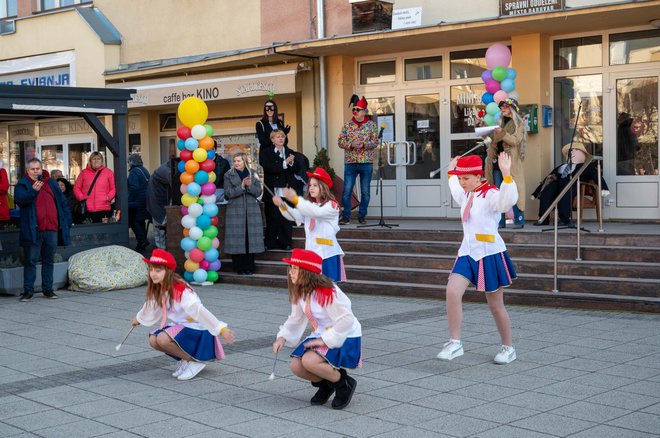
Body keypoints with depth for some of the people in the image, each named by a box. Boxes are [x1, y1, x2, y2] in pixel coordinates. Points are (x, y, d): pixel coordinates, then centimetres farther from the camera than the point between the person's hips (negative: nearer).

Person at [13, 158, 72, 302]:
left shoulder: (51, 183, 14)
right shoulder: (23, 184, 3)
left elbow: (62, 202, 18)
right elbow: (19, 199, -15)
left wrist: (66, 220, 12)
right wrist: (33, 191, -29)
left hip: (52, 229, 4)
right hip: (33, 230, -4)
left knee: (49, 260, 10)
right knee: (31, 261, -2)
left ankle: (48, 289, 18)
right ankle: (28, 291, 2)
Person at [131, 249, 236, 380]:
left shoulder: (181, 290, -26)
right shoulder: (158, 289, 1)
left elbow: (199, 310, -36)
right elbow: (151, 307, 24)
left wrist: (221, 329, -43)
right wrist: (139, 319, 43)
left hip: (197, 329, -8)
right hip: (179, 326, 8)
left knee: (163, 339, -29)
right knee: (153, 341, -12)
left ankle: (195, 361, -11)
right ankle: (185, 358, 7)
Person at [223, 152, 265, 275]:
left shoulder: (253, 174, 9)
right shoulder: (228, 175, 4)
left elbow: (258, 192, 2)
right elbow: (228, 193, -7)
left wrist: (249, 185, -16)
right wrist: (242, 186, -17)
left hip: (252, 211, 2)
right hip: (235, 211, -2)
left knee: (250, 238, 0)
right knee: (237, 239, -5)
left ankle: (249, 267, 8)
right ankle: (239, 268, 3)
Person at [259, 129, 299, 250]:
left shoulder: (290, 152, 16)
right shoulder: (266, 153, 4)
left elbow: (296, 169, 9)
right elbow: (268, 168, -12)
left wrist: (291, 163, -11)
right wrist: (285, 163, -14)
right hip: (273, 190, -3)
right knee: (273, 217, -3)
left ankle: (286, 242, 6)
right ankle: (271, 242, 6)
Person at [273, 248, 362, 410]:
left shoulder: (327, 293, -26)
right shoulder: (300, 293, 1)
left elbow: (345, 321, -25)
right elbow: (296, 319, 10)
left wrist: (325, 340, -25)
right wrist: (282, 338, -6)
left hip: (346, 338, -8)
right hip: (322, 336, 8)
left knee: (309, 361, -30)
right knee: (296, 366, -10)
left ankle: (345, 384, -6)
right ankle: (325, 384, 18)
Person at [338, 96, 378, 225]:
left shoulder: (372, 125, 4)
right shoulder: (348, 125, 8)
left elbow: (375, 142, -3)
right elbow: (340, 141, 3)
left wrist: (363, 144, -19)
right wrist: (351, 144, -15)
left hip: (366, 162, -1)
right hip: (350, 162, 1)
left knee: (365, 192, 5)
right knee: (347, 190, -3)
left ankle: (362, 215, 16)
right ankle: (346, 216, 3)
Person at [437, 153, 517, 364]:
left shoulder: (491, 194, -12)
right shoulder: (466, 195, 11)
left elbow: (508, 199, -35)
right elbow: (456, 191, 37)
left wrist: (506, 174, -46)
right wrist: (451, 173, 44)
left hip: (490, 253, -6)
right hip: (467, 252, 6)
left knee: (496, 306, 4)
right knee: (452, 291, -16)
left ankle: (508, 347, 22)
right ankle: (455, 343, -11)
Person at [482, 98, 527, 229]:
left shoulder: (519, 124, 2)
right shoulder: (500, 123, 19)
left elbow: (516, 140, -13)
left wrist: (502, 133, -22)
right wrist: (488, 137, 8)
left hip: (511, 162, -6)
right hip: (497, 162, 6)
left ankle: (519, 221, -5)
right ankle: (500, 221, 5)